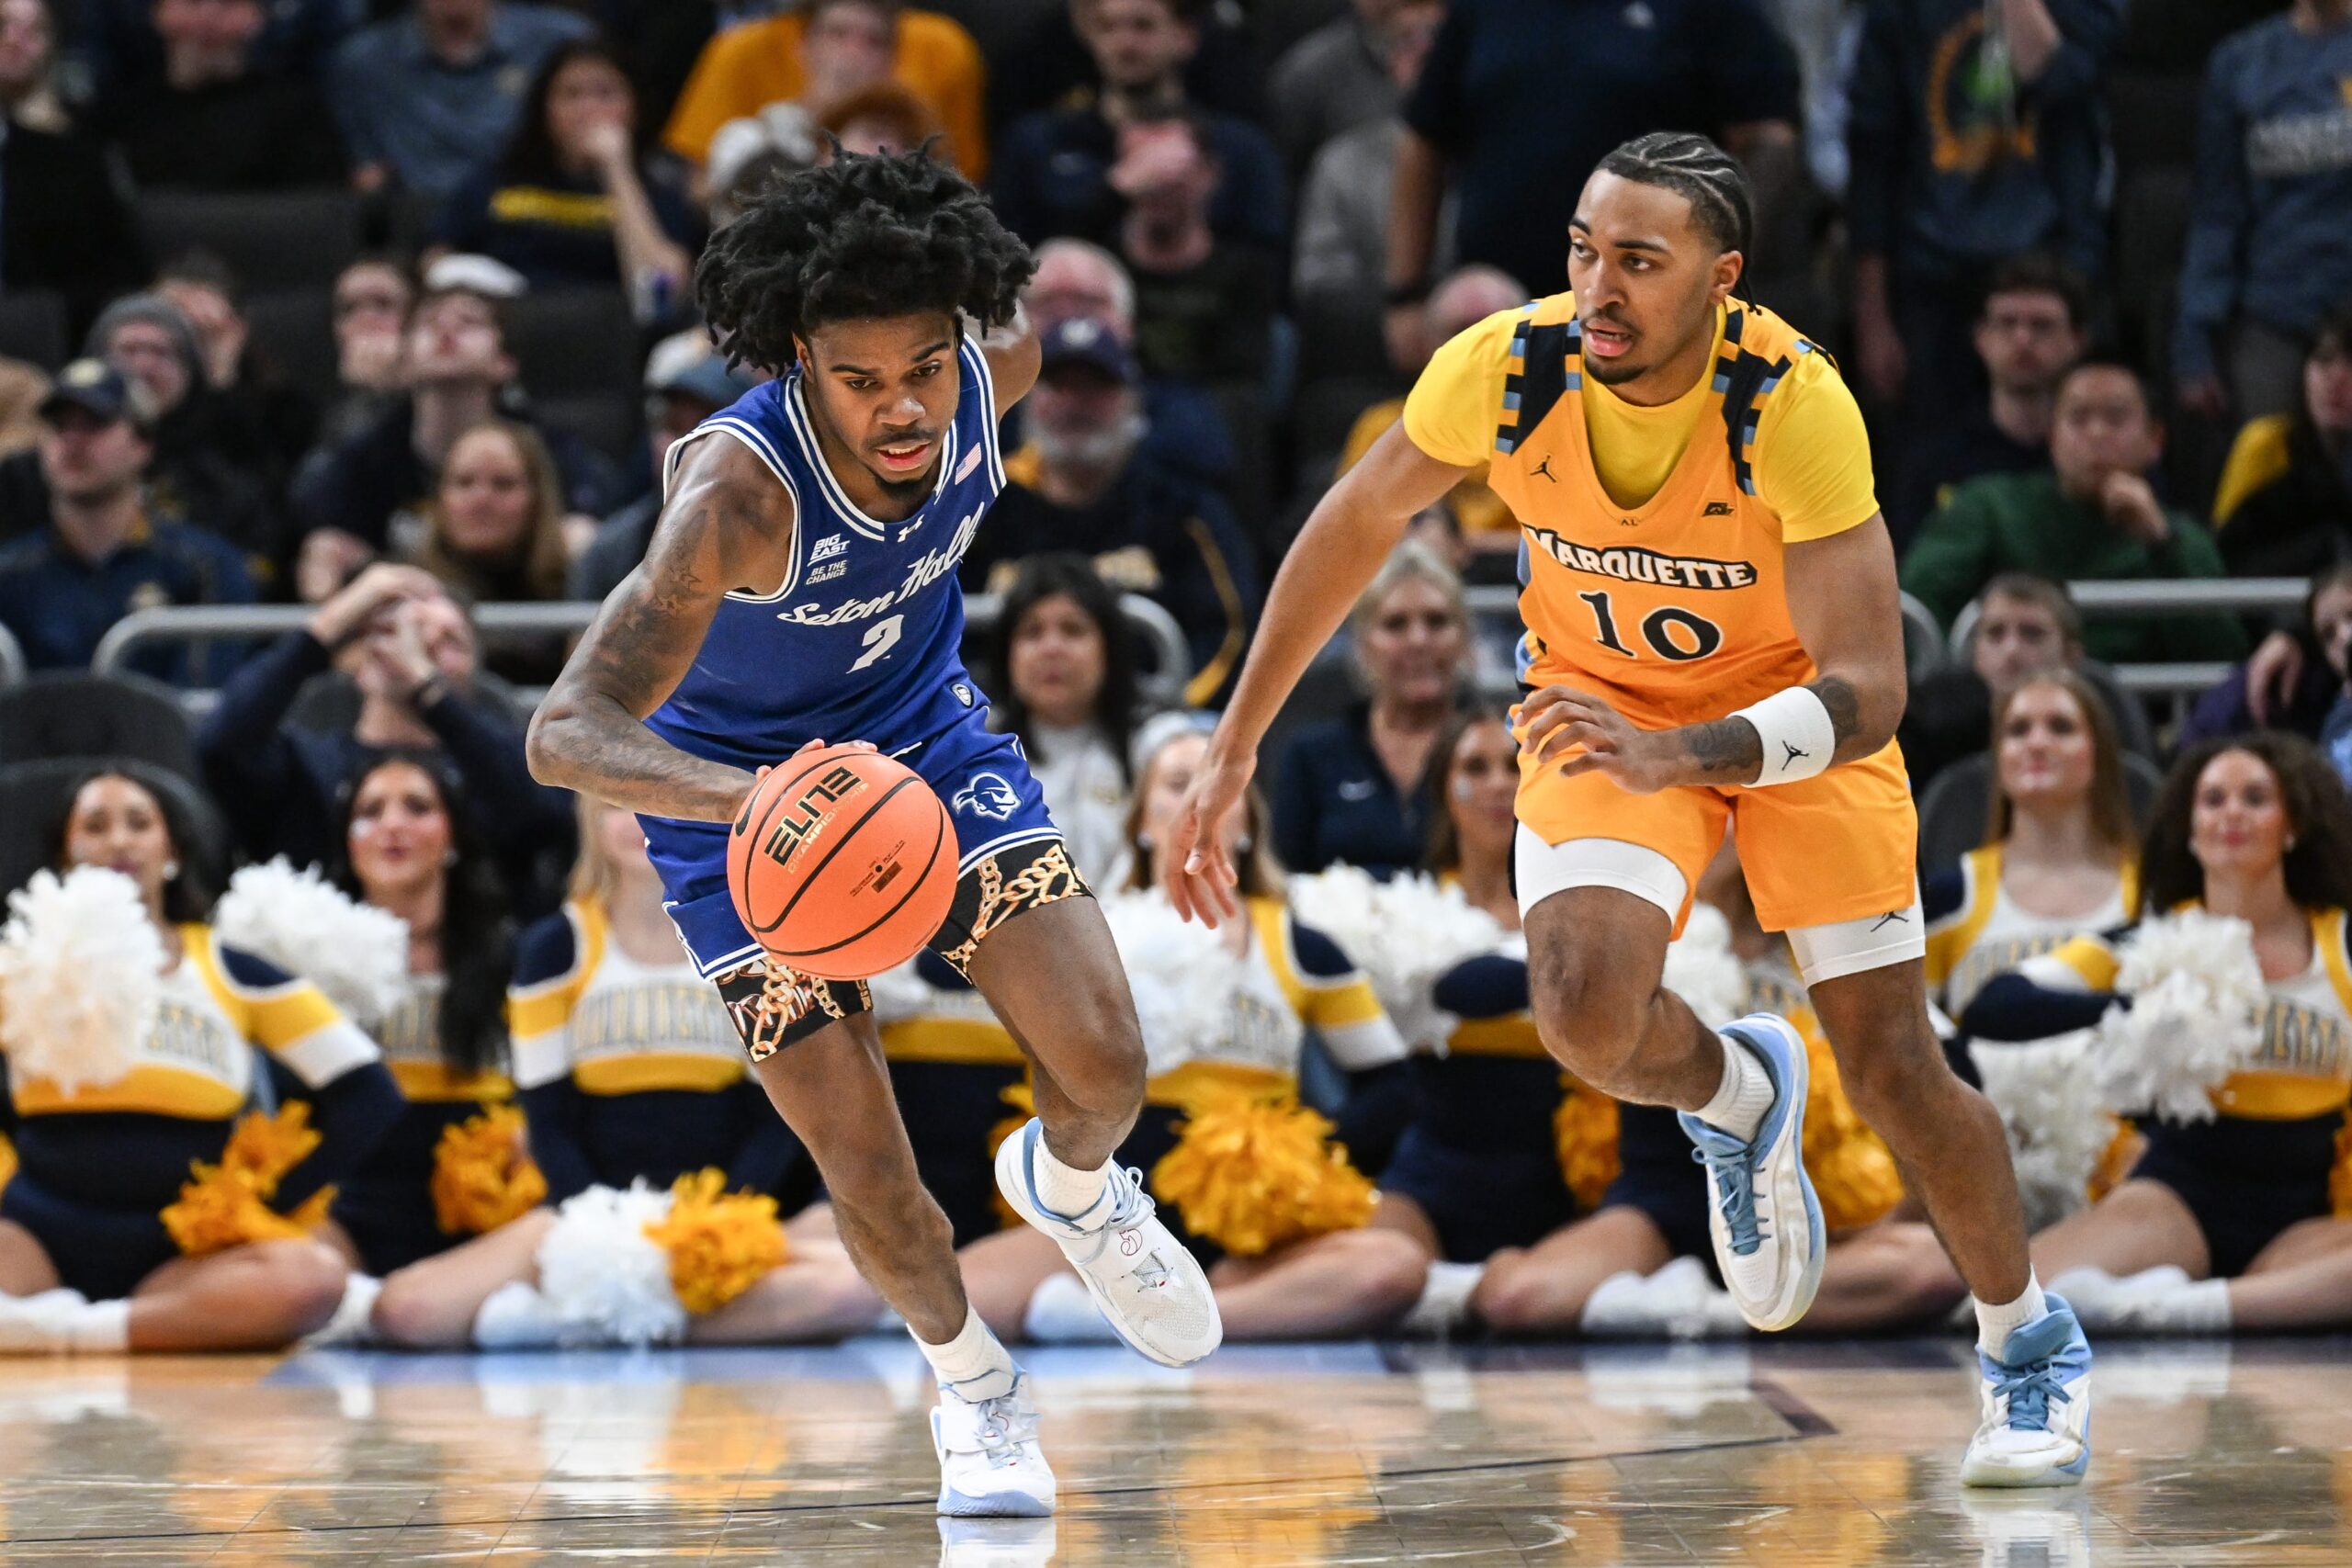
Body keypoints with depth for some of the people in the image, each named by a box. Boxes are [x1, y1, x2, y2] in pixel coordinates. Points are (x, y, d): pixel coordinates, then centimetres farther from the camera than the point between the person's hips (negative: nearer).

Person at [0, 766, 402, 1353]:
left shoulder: (235, 972, 9)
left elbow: (368, 1098, 8)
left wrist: (267, 1205, 2)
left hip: (179, 1256, 1)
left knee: (313, 1276, -35)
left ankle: (70, 1330, -35)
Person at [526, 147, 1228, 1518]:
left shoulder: (998, 367, -24)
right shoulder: (740, 491, -39)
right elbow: (567, 735, -45)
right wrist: (752, 799, -64)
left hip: (928, 735, 4)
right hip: (742, 794, -4)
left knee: (1107, 1069, -9)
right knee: (871, 1184, -6)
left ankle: (1071, 1187, 29)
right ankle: (971, 1381, 27)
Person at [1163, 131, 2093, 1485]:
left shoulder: (1797, 404, -33)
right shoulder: (1507, 369, -25)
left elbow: (1865, 693, -36)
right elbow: (1362, 522, -5)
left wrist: (1673, 760, -52)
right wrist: (1234, 750, -2)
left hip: (1791, 698, -2)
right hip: (1607, 694, 2)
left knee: (1894, 1069, -3)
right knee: (1589, 1012, -25)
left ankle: (2031, 1345, 24)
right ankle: (1735, 1096, 12)